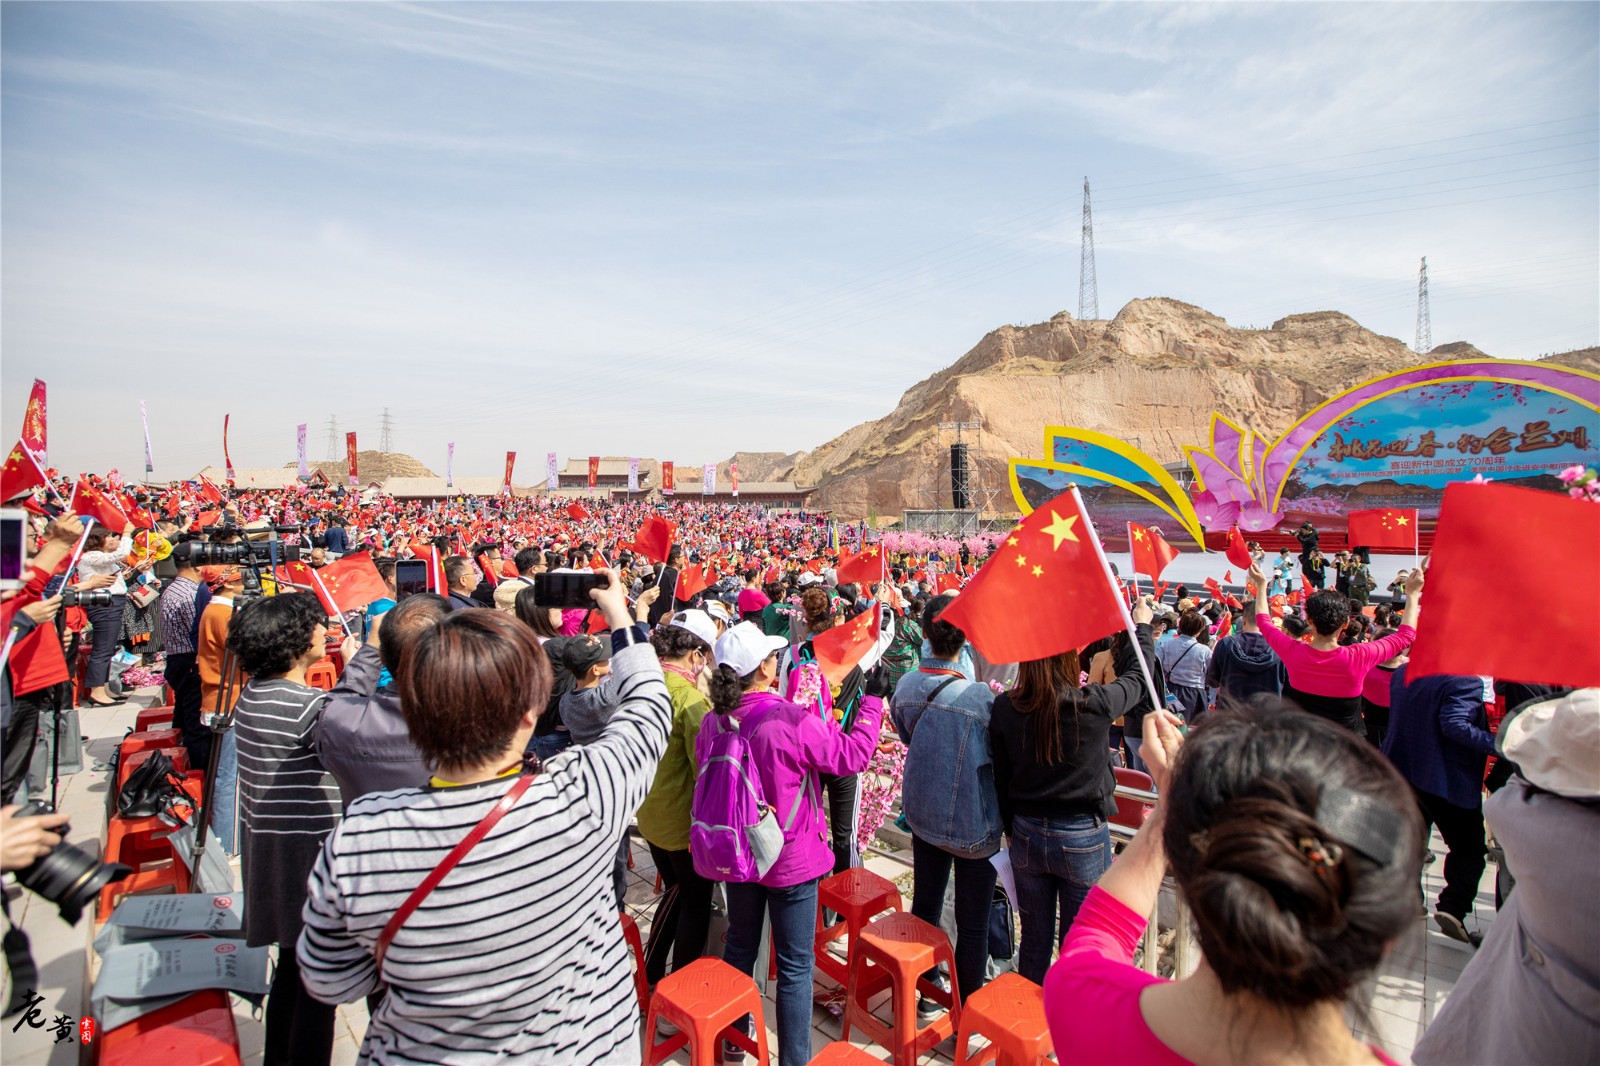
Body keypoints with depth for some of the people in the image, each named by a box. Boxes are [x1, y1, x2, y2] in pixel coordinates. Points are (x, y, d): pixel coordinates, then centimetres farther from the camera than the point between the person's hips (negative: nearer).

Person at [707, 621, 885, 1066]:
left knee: (740, 947, 25)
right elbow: (852, 755, -16)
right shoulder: (792, 720, -28)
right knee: (795, 966, 12)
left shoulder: (712, 723, -11)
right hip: (791, 860, -5)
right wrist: (872, 703, -4)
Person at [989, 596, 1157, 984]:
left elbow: (1000, 778, -2)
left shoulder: (1003, 708, -13)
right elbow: (1136, 678, 2)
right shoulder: (1094, 704, -20)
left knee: (1034, 938, 21)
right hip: (1083, 838, -3)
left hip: (1026, 834, 3)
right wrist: (1142, 626, 19)